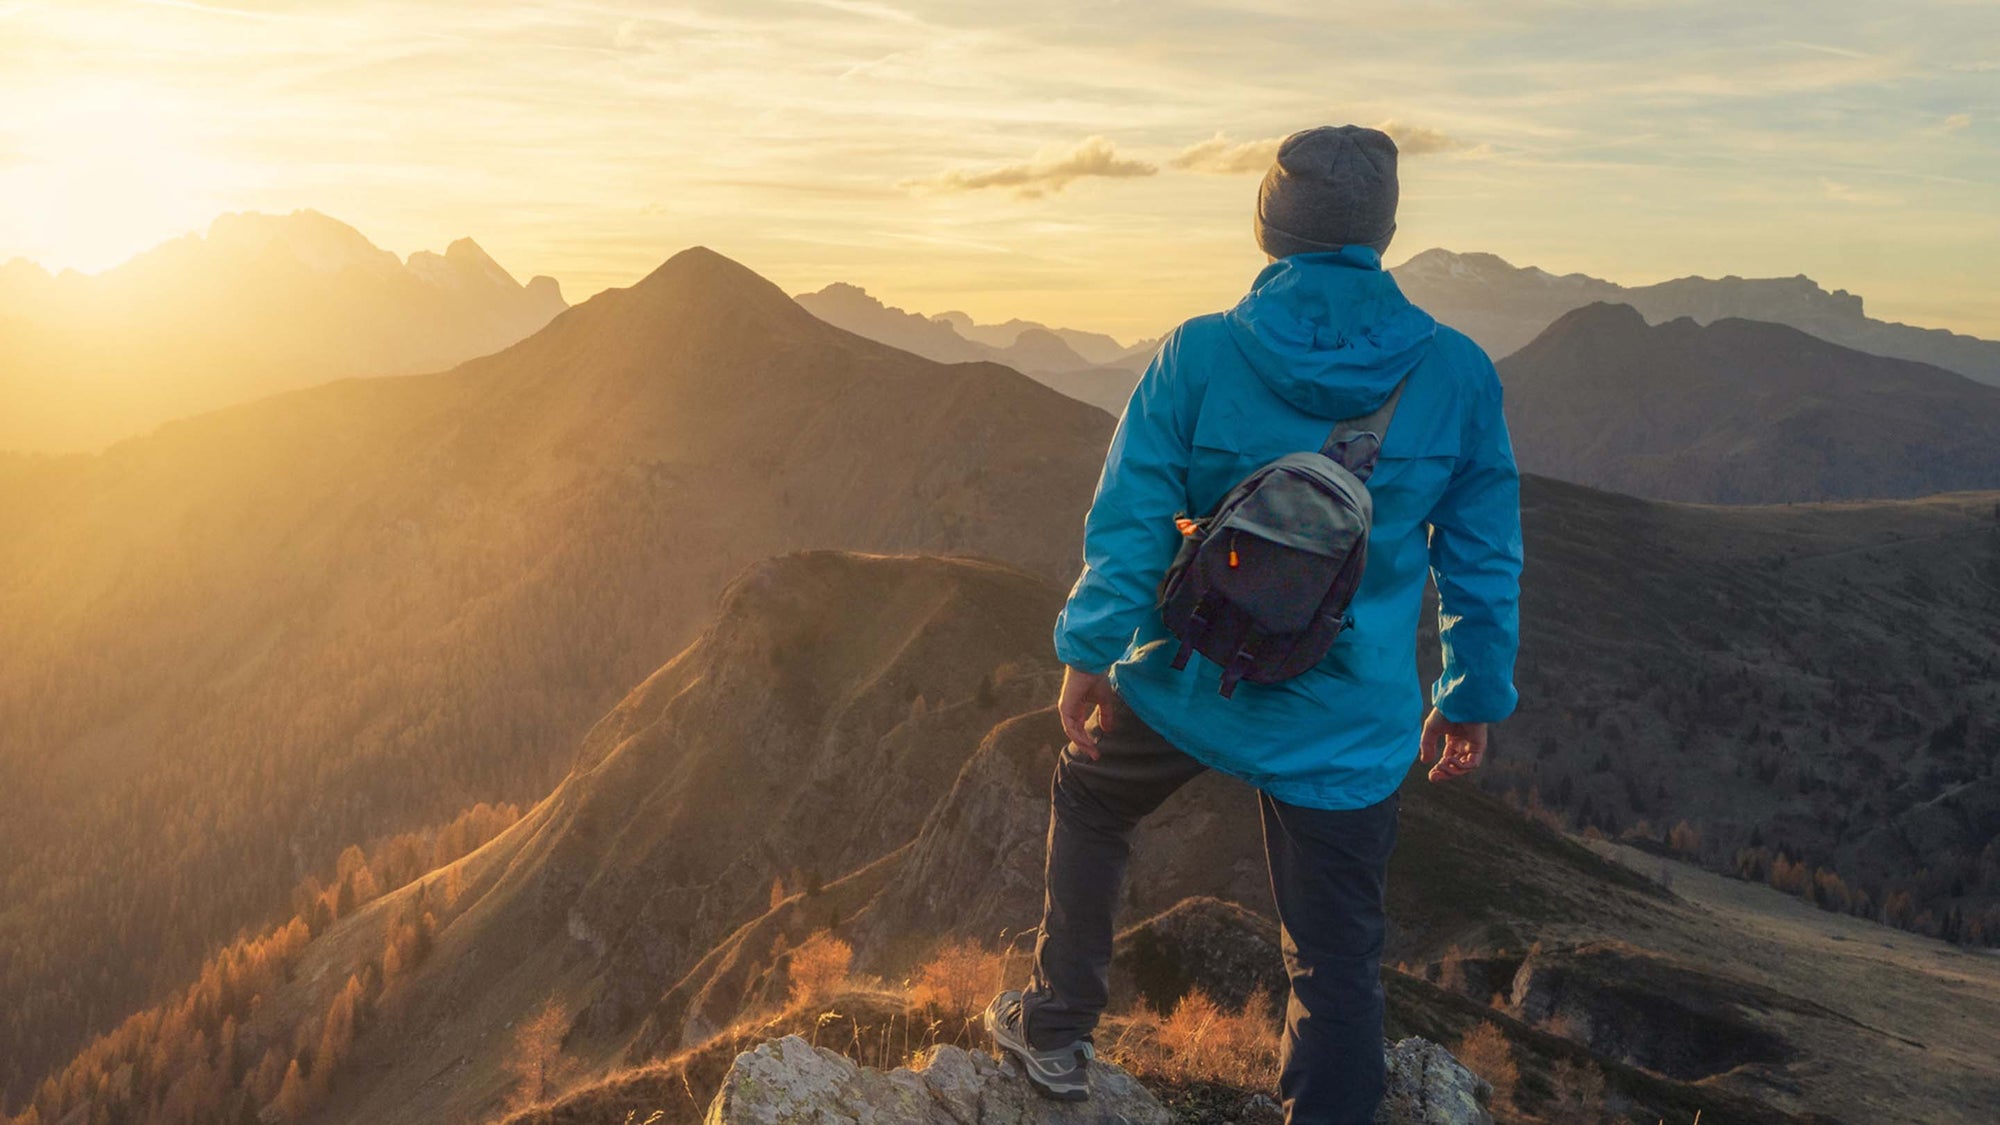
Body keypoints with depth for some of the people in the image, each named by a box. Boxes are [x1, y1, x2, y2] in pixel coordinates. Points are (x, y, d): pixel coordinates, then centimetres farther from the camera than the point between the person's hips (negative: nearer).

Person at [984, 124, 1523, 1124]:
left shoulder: (1197, 356, -10)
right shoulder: (1456, 375, -5)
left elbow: (1128, 520, -10)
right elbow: (1484, 559, 1)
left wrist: (1090, 656, -1)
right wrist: (1472, 698, 12)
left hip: (1187, 689, 0)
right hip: (1344, 730, 0)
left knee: (1087, 804, 29)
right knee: (1336, 964, 9)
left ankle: (1055, 1031, 38)